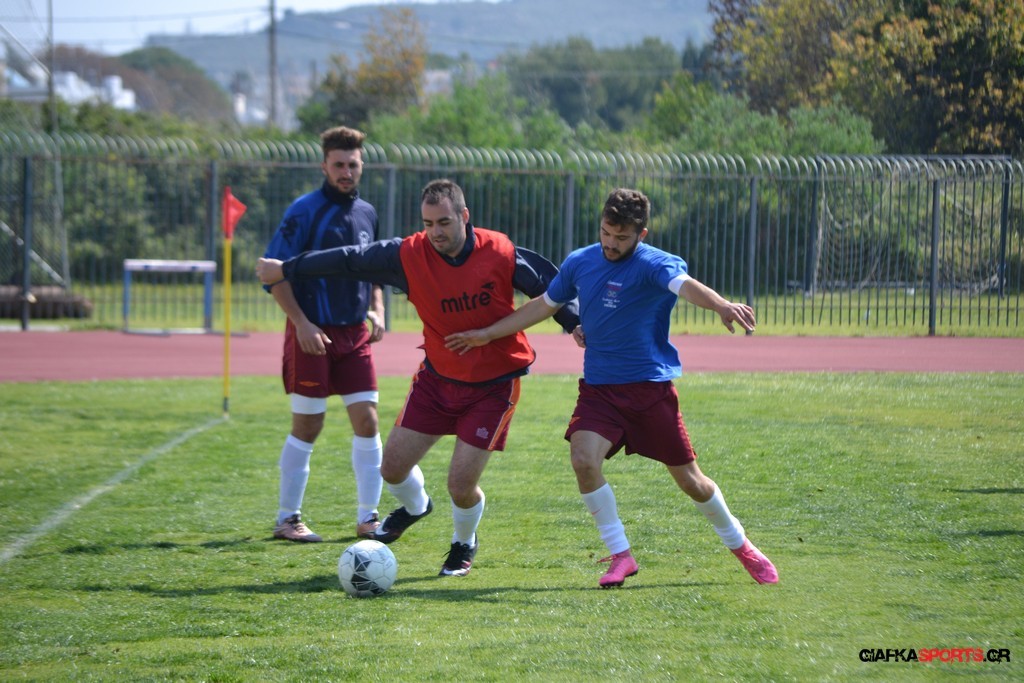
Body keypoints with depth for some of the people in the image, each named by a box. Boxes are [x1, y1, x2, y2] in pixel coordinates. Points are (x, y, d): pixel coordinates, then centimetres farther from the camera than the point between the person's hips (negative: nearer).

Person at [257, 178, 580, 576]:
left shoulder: (501, 255, -19)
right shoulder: (409, 255, -13)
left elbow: (548, 285, -4)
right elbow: (349, 261, -3)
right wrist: (285, 270, 4)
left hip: (493, 386, -3)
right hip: (437, 376, 3)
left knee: (461, 485, -10)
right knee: (393, 468, 4)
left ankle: (464, 544, 25)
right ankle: (415, 507, 41)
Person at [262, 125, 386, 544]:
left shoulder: (367, 213, 11)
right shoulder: (305, 211, -9)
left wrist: (377, 310, 6)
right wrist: (302, 324, -17)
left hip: (354, 334, 5)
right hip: (313, 335, -5)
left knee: (366, 419, -1)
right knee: (307, 427, -1)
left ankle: (368, 517, 7)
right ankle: (287, 518, 10)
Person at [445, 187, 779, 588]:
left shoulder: (655, 265, -15)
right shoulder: (580, 263, 2)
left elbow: (685, 285, -38)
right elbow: (543, 305, 19)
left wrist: (722, 306, -59)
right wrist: (487, 334, 22)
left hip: (651, 388, -4)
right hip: (598, 387, 4)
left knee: (689, 480, 3)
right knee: (583, 460, -22)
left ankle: (739, 545, 30)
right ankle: (620, 555, -8)